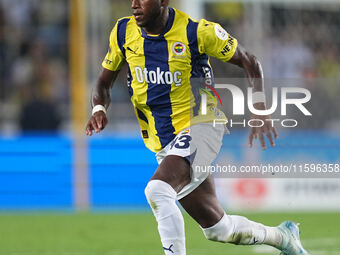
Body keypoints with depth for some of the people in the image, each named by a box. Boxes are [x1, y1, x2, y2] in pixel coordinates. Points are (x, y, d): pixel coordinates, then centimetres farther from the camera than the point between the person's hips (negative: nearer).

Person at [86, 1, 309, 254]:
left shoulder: (196, 31, -14)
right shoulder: (123, 33, -2)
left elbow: (250, 62, -3)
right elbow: (104, 82, 11)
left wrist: (260, 112, -13)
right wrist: (99, 109, -11)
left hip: (199, 127, -6)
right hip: (164, 144, 6)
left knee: (158, 191, -33)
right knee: (217, 228, 13)